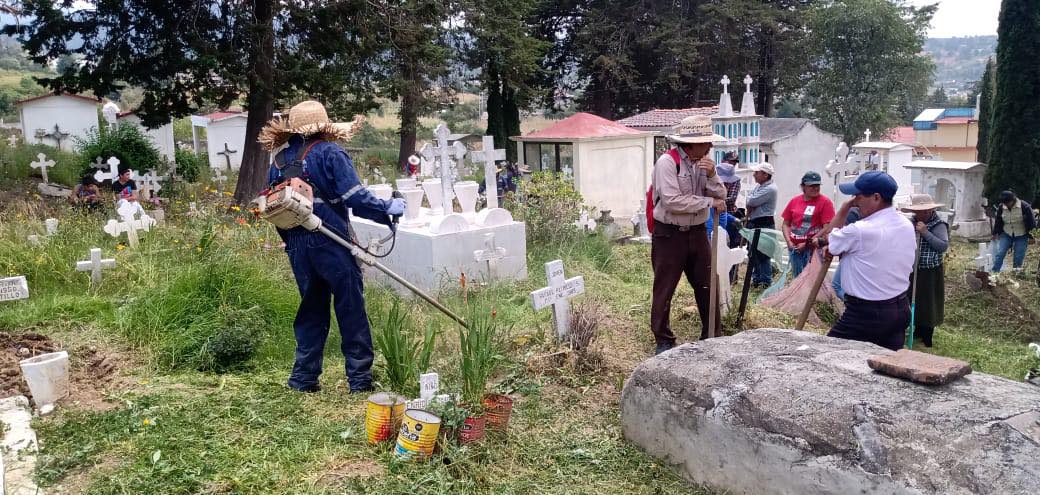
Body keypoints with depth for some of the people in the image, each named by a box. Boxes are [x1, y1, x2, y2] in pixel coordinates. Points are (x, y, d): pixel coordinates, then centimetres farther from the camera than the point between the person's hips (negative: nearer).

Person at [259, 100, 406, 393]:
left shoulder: (279, 161, 12)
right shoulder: (329, 153, -7)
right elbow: (354, 196, -16)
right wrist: (387, 209, -4)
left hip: (297, 247, 6)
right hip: (331, 246, -6)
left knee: (311, 310, 17)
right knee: (351, 311, 4)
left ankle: (304, 378, 20)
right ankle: (360, 378, 9)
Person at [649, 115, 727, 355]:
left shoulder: (704, 163, 7)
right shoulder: (667, 162, -15)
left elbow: (720, 197, 5)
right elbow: (672, 201, -24)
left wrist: (711, 175, -14)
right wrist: (709, 202, -14)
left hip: (697, 233, 6)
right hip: (669, 235, -6)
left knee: (707, 286, 12)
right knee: (664, 290, 3)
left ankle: (713, 335, 26)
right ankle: (663, 340, 16)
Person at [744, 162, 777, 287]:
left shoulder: (770, 189, -17)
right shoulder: (759, 185, 14)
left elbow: (751, 201, -22)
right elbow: (749, 201, 12)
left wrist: (750, 198, 0)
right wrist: (750, 207, -9)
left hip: (764, 225, -10)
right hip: (753, 223, 10)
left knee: (762, 255, -7)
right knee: (753, 253, 14)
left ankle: (766, 282, 0)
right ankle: (756, 279, 24)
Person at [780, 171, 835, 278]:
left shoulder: (825, 202, -6)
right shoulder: (794, 201, 7)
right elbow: (786, 224, 12)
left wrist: (807, 243, -12)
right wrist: (789, 242, -2)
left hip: (814, 248, -4)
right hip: (794, 247, 4)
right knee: (797, 278, 15)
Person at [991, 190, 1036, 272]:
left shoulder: (1025, 206, -15)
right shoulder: (1001, 207, -4)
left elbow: (1031, 222, -9)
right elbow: (998, 221, 11)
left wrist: (1031, 236, -9)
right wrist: (995, 233, 16)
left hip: (1021, 236, -3)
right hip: (1006, 234, 3)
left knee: (1019, 257, -1)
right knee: (1000, 253, -9)